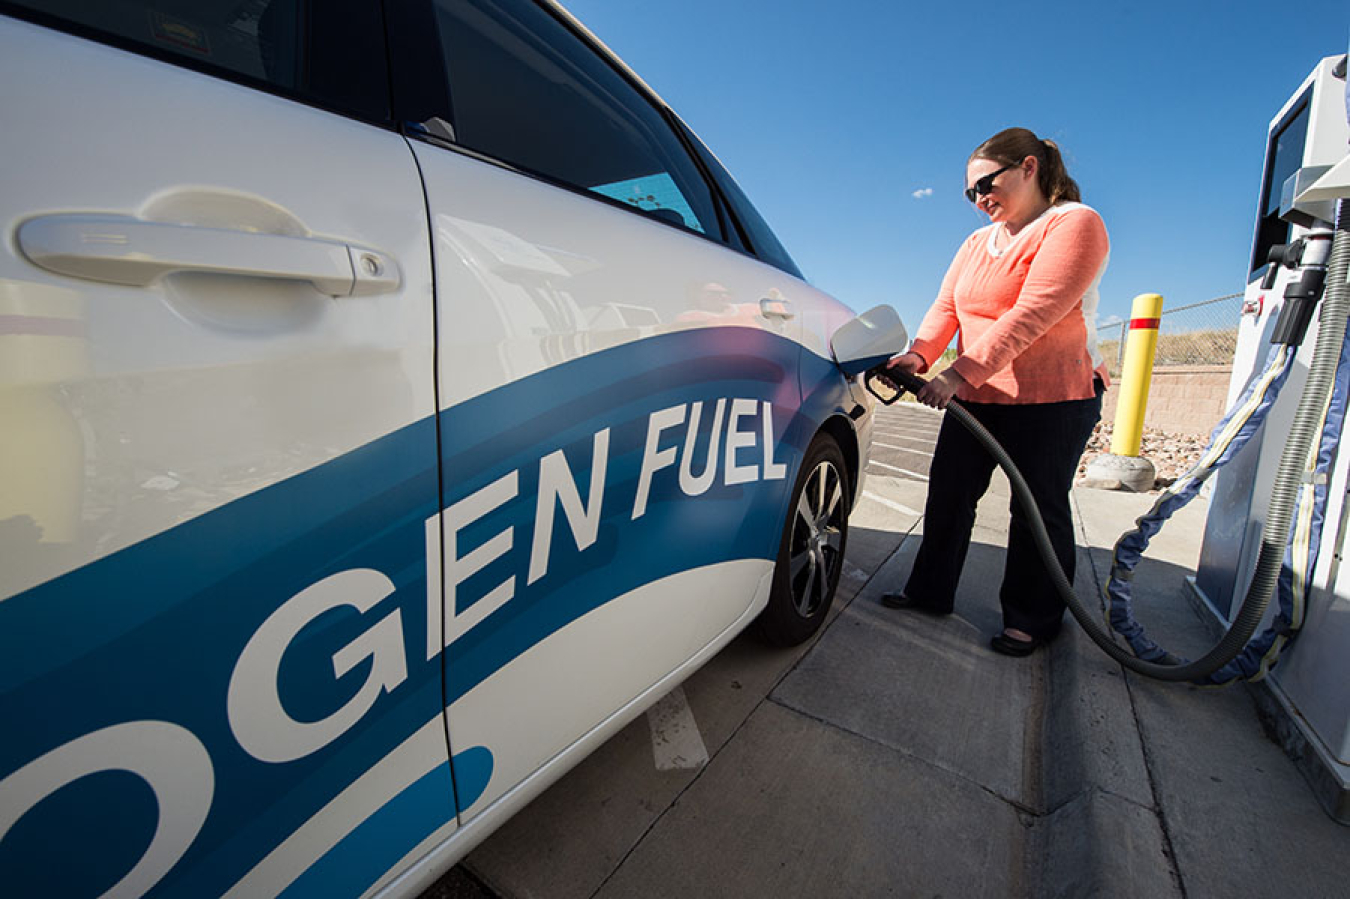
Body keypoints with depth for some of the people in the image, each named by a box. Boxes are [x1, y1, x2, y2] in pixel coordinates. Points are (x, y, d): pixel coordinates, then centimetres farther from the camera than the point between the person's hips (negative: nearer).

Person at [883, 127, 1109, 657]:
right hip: (976, 397, 7)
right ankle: (930, 592, 23)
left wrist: (962, 372, -30)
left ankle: (1033, 620, 21)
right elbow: (946, 306, 4)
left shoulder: (1073, 223, -8)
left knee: (1039, 510, 4)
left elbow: (1032, 314, -22)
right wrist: (920, 355, -16)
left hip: (1050, 399, -6)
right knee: (949, 495, 8)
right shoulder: (977, 243, 16)